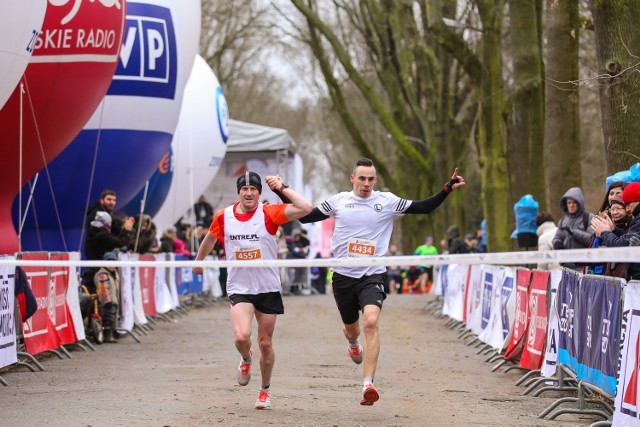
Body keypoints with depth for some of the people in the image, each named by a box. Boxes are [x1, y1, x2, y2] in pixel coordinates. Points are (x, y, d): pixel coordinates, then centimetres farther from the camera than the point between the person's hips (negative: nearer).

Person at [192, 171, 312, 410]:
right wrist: (199, 261, 31)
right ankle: (246, 359, 15)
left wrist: (282, 188, -18)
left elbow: (305, 208, -22)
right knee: (242, 336, -22)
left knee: (265, 343, 8)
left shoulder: (269, 213, -9)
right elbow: (210, 238, 20)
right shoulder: (223, 217, -2)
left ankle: (265, 390, 31)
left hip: (268, 288, 0)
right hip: (239, 289, 0)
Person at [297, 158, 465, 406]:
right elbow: (305, 217, 9)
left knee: (371, 322, -26)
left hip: (373, 276, -2)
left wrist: (448, 189, -7)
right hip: (343, 276, 2)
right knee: (351, 328, 18)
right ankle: (354, 343, 59)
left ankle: (368, 385, -30)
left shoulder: (387, 202, 0)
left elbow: (424, 207, 3)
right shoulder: (338, 201, 3)